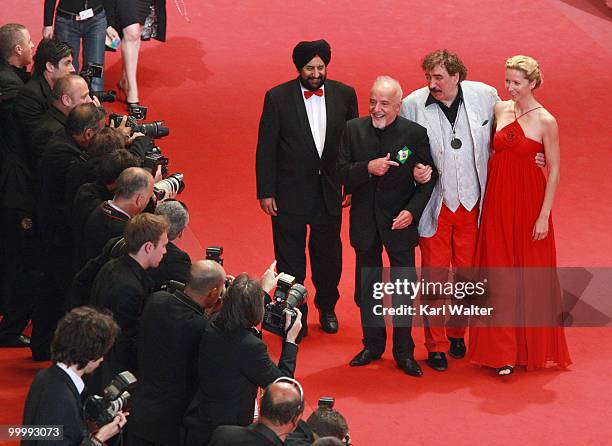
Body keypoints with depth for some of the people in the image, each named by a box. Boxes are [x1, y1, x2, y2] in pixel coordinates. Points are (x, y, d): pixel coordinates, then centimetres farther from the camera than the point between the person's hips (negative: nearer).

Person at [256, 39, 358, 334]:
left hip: (329, 193, 2)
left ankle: (327, 307, 37)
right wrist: (266, 192, -8)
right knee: (290, 260, 9)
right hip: (290, 193, -2)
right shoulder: (278, 98, -10)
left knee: (328, 255, 16)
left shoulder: (344, 95, -3)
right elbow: (266, 148, -6)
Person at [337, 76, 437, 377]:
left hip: (400, 222, -2)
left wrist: (412, 211, -16)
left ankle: (403, 351, 19)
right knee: (366, 287, 15)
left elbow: (429, 178, -4)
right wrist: (368, 168, -26)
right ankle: (372, 345, 30)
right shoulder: (353, 130, -5)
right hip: (365, 223, 2)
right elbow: (341, 173, -9)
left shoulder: (415, 134, -9)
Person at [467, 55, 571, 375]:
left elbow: (554, 171, -7)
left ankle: (534, 348, 20)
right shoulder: (500, 110, 4)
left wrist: (544, 215, -11)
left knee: (531, 276, 5)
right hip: (497, 201, 4)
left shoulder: (545, 121, -9)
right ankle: (503, 351, 9)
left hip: (529, 202, -4)